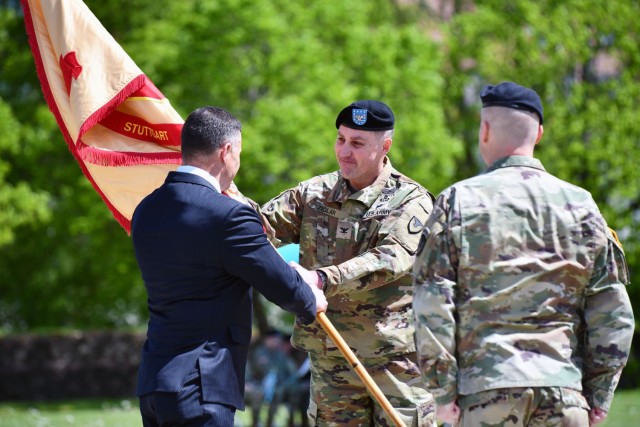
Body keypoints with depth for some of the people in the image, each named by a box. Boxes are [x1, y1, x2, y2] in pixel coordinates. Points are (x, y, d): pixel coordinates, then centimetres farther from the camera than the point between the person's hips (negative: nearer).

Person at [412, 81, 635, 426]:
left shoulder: (458, 202, 2)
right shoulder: (580, 205, 7)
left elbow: (431, 307, -3)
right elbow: (613, 311, 6)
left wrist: (443, 392, 1)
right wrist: (599, 395, 11)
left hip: (485, 387, -2)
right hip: (565, 391, 2)